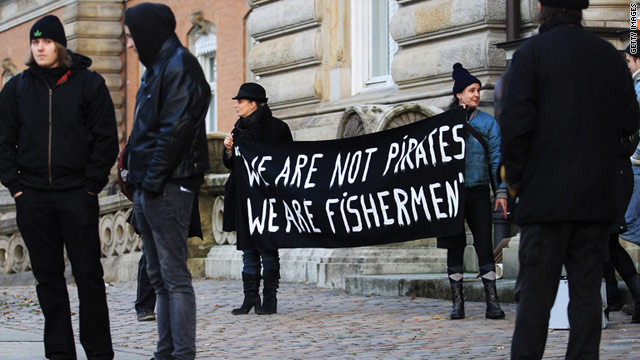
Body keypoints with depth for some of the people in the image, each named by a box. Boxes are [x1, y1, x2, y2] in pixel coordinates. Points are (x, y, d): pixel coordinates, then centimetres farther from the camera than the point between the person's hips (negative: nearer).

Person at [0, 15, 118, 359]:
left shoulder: (89, 83, 1)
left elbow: (106, 140, 0)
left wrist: (91, 186, -6)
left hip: (77, 197, -3)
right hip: (32, 198, 3)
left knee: (88, 275, -2)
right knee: (48, 278, 6)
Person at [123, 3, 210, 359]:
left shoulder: (178, 65, -10)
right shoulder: (158, 67, 19)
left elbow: (175, 128, -18)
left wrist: (154, 178, -20)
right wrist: (138, 177, 13)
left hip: (168, 186, -10)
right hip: (149, 186, 10)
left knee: (174, 276, -9)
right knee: (159, 277, 11)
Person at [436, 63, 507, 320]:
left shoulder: (487, 122, 6)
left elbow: (497, 159, 3)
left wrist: (501, 192, -5)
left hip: (478, 191, 0)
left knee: (484, 244, -5)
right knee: (454, 245, 3)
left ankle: (492, 301, -4)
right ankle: (457, 301, 9)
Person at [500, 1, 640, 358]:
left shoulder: (532, 52, -5)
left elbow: (516, 122, -12)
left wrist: (513, 173, 0)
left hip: (546, 194, -3)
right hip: (598, 198, 4)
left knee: (536, 292, -1)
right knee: (587, 291, 6)